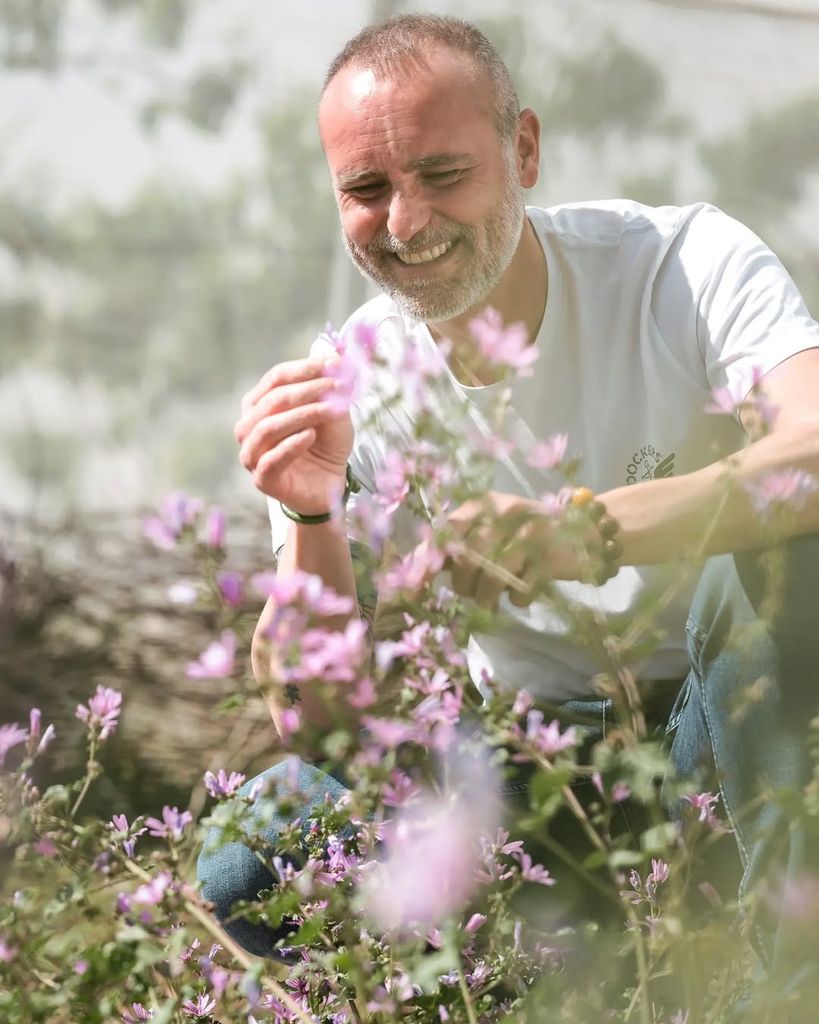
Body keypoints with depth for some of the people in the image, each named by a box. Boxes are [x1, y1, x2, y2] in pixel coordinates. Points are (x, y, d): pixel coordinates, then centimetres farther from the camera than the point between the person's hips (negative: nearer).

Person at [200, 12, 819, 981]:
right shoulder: (336, 394, -7)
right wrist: (311, 518, -28)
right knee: (243, 872, -20)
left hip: (728, 717, -2)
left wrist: (587, 532, -53)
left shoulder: (688, 264, -16)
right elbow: (322, 725, -9)